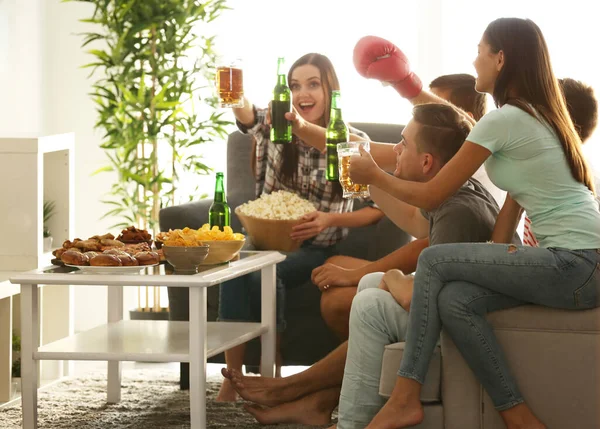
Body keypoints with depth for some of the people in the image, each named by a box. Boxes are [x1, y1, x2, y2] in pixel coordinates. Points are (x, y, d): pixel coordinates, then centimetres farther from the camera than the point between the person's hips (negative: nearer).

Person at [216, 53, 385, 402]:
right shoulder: (274, 126, 4)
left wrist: (330, 219, -23)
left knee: (264, 275, -34)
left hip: (316, 249, -2)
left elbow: (377, 208, -6)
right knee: (235, 270, -32)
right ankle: (231, 379, -32)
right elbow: (245, 113, -19)